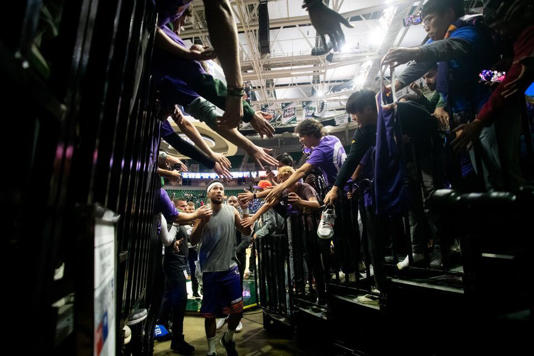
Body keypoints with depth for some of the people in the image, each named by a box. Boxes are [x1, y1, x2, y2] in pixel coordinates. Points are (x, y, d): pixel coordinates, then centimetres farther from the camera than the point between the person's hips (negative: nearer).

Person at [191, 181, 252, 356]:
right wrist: (202, 222, -23)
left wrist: (244, 210, -10)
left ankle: (228, 338, 33)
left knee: (237, 309, 3)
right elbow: (193, 241, -6)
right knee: (210, 313, 9)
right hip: (210, 270, -1)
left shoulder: (232, 211, 3)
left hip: (230, 267, 2)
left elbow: (247, 232, 2)